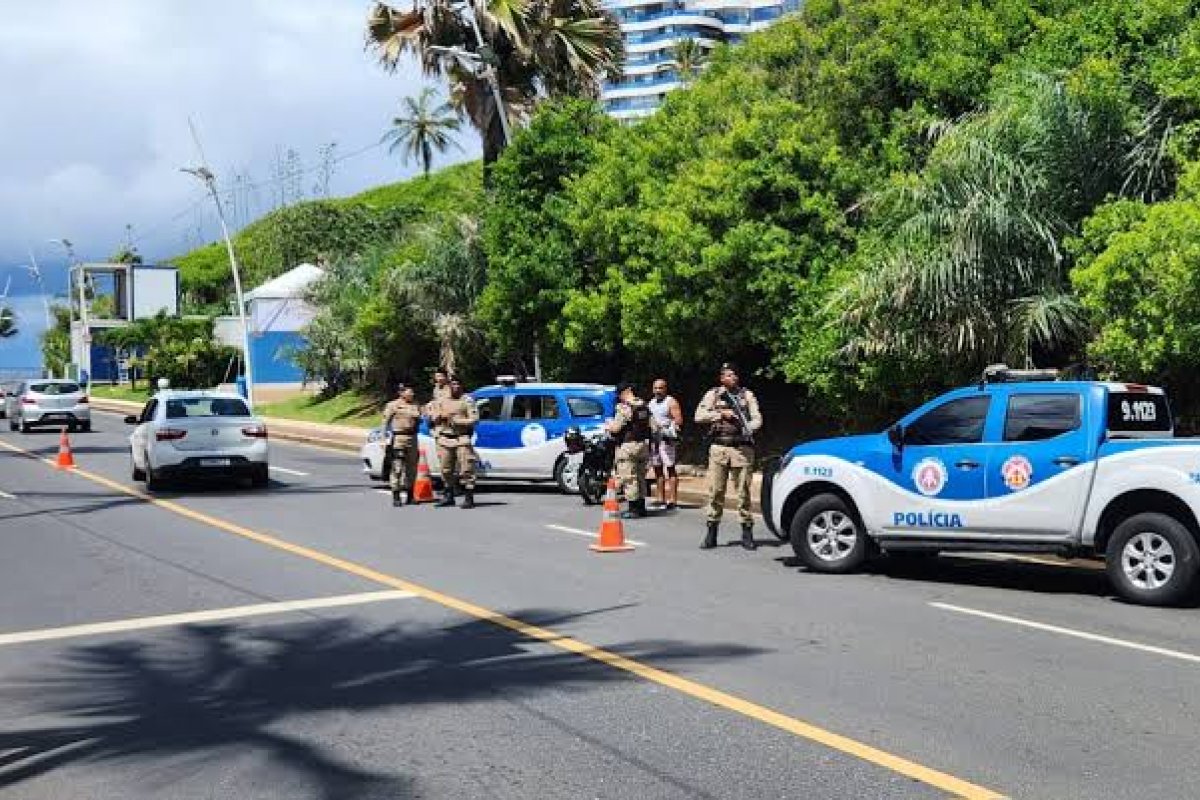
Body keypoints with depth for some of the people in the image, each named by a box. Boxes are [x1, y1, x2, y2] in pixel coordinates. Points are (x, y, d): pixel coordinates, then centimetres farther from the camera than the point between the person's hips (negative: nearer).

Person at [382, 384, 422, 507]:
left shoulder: (415, 406, 14)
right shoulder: (392, 405, 0)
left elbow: (420, 421, 23)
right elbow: (386, 422, -1)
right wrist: (389, 437, -9)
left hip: (412, 438, 5)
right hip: (398, 438, -5)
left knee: (412, 467, 8)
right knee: (397, 468, -8)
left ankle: (410, 496, 17)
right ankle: (396, 496, -6)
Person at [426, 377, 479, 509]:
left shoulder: (467, 400, 2)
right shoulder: (439, 401, 14)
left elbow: (474, 419, -5)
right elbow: (429, 414, 14)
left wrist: (457, 421, -14)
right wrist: (440, 416, -5)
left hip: (462, 439, -4)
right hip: (444, 440, 4)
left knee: (466, 468, -10)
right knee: (446, 469, 10)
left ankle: (469, 498, -8)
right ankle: (448, 496, 23)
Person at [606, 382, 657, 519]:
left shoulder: (624, 407, -14)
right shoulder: (644, 406, 10)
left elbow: (616, 428, -16)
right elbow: (653, 426, 10)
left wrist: (609, 425, 4)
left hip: (628, 446, -8)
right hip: (644, 445, 8)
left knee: (629, 478, -3)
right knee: (640, 477, 16)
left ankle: (633, 508, -5)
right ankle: (641, 507, 20)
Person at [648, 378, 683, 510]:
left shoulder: (671, 402, -1)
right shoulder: (651, 403, 20)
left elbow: (679, 420, -8)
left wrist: (669, 428, -21)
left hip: (666, 439, -7)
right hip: (653, 439, 7)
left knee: (670, 468, -9)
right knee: (657, 469, 10)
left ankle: (672, 500, -12)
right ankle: (661, 499, 16)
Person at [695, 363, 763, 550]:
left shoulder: (747, 395, 10)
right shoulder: (713, 394, 8)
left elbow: (757, 419, 5)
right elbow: (699, 415, -2)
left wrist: (748, 427, -16)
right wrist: (721, 414, -11)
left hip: (742, 448, 0)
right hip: (718, 448, 0)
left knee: (743, 491, 1)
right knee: (715, 491, 1)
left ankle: (747, 533, 6)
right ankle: (711, 533, 7)